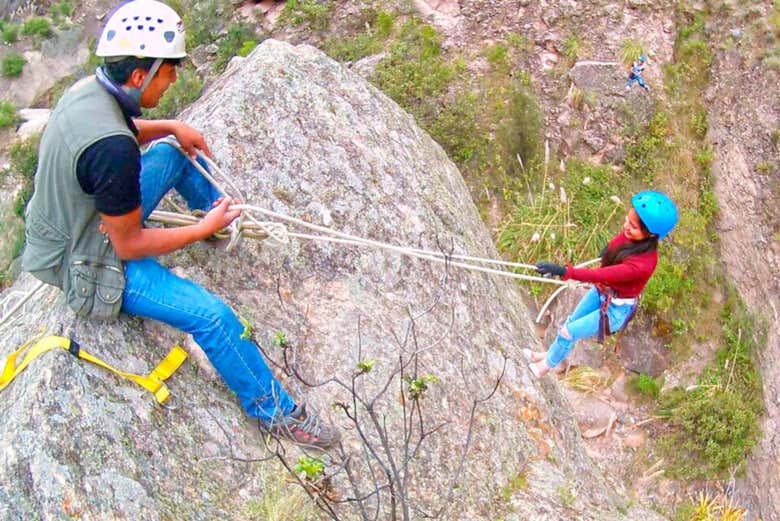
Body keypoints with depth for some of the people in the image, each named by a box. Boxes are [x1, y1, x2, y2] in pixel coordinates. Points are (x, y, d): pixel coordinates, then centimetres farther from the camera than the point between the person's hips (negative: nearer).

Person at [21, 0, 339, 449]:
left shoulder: (89, 90, -9)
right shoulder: (113, 149, -37)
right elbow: (129, 247, -26)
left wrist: (171, 127, 2)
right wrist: (203, 231, -15)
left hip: (81, 222, 9)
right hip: (88, 266, -9)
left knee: (169, 154, 19)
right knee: (211, 315, -20)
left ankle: (218, 208, 46)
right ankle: (274, 410, -3)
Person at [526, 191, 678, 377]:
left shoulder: (643, 264, -40)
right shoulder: (630, 233, -21)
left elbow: (601, 275, -42)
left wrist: (564, 271, -49)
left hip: (616, 309, -6)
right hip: (600, 291, 6)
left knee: (567, 333, 7)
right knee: (571, 323, 24)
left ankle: (548, 364, 35)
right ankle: (551, 354, 51)